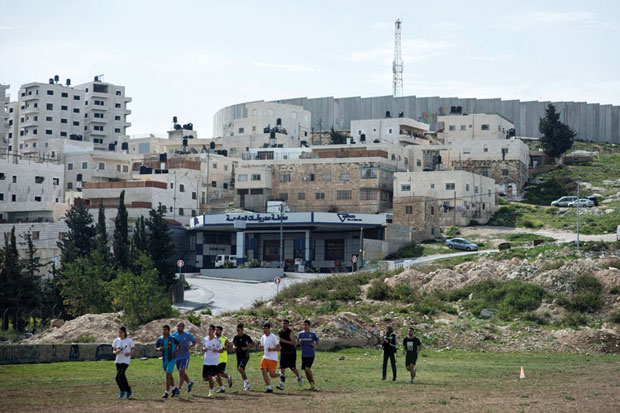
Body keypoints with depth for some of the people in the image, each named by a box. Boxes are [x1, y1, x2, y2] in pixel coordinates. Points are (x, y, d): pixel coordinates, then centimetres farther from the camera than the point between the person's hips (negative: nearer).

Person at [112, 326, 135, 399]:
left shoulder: (129, 341, -6)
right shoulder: (116, 341, 6)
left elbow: (134, 349, 4)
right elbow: (113, 351, 12)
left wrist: (130, 353, -15)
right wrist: (116, 352, -11)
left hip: (125, 361, -5)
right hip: (118, 361, 5)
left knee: (118, 377, -15)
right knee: (122, 377, 8)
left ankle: (122, 391, 3)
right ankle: (128, 391, 24)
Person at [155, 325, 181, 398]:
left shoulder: (173, 339, -8)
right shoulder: (160, 339, 1)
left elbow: (179, 345, 8)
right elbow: (155, 348, 7)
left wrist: (177, 351, -7)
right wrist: (159, 349, -15)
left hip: (172, 359, -5)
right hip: (164, 360, 5)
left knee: (168, 375, -15)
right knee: (169, 375, 17)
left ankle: (166, 392, -15)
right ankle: (174, 388, 39)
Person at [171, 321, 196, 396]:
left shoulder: (188, 335, -4)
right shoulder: (173, 336, 1)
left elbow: (194, 341, 10)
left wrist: (190, 346, -10)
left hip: (185, 357, -4)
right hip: (177, 357, 4)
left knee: (181, 372, -17)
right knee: (182, 373, 15)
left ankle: (178, 389, -19)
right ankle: (190, 383, 41)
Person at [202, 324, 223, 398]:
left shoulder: (217, 340, -7)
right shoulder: (204, 339, 7)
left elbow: (221, 350, -2)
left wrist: (216, 350, -22)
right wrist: (203, 349, -3)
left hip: (214, 362, -5)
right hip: (206, 361, 5)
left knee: (210, 376, -13)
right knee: (205, 378, 2)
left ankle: (211, 392, 2)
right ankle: (213, 378, 34)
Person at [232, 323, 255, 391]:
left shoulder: (246, 337, -9)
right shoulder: (236, 337, 7)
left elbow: (253, 344, -6)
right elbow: (234, 344, 20)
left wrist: (246, 348, -19)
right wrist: (234, 347, -4)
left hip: (245, 356, -6)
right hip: (239, 356, 7)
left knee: (240, 368, -22)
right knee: (241, 370, 9)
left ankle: (246, 381, -5)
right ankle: (246, 385, 22)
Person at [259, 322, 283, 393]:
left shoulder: (273, 337, -11)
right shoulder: (262, 337, 10)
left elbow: (279, 348, -11)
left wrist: (272, 349, -27)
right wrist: (261, 347, -2)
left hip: (273, 358, -6)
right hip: (265, 357, 6)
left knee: (271, 374, -6)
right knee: (264, 372, -8)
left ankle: (280, 375, 26)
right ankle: (269, 388, -3)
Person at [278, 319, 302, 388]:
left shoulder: (290, 332, -13)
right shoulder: (280, 332, 6)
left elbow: (294, 342, -23)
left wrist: (285, 341, -30)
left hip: (291, 353, -4)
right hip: (283, 353, 4)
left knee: (293, 368, 6)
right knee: (282, 368, -9)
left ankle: (299, 377, 38)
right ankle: (281, 384, -14)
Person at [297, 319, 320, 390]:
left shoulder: (313, 334, -2)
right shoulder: (301, 334, 6)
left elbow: (317, 341, 11)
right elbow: (299, 344, 13)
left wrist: (315, 344, -11)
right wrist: (300, 342, -10)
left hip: (311, 355, -4)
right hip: (304, 355, 4)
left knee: (307, 369, -18)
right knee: (306, 371, 5)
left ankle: (312, 381, 4)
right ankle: (311, 384, 19)